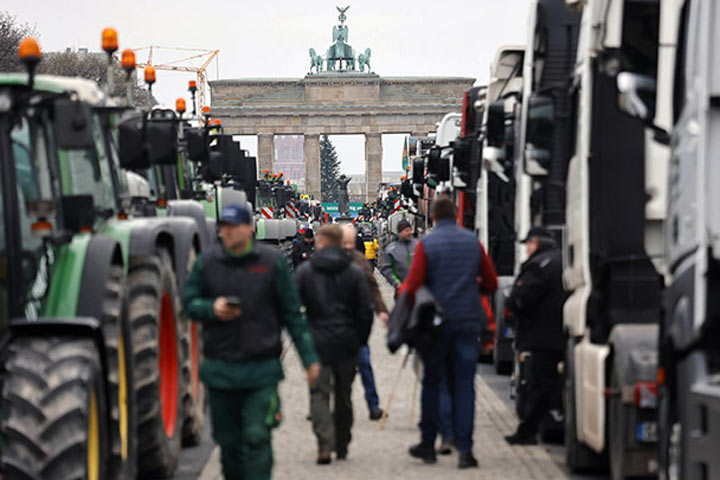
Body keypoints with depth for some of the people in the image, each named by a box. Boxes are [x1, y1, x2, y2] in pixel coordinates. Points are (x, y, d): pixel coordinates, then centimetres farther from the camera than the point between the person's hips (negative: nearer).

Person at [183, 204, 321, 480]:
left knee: (256, 437, -12)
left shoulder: (271, 261, 1)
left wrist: (309, 358, 4)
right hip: (220, 369, 2)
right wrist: (212, 308, -12)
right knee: (228, 439, 11)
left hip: (261, 369, -2)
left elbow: (292, 313, 5)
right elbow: (189, 302, 11)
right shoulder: (207, 262, 4)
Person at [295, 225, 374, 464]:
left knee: (319, 393, -1)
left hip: (317, 343, -2)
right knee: (344, 395, 15)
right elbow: (365, 311, 1)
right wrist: (360, 340, 9)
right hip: (347, 343, 2)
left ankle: (325, 445, -18)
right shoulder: (355, 272, 2)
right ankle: (342, 446, 22)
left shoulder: (305, 271, -2)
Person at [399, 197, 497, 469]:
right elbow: (491, 284, 9)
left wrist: (402, 293, 11)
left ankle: (428, 444, 18)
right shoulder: (473, 242, 5)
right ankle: (464, 449, -5)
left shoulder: (427, 244, -6)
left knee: (432, 383, 12)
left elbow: (412, 286, -10)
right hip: (468, 322, 2)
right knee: (464, 386, 2)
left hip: (437, 321, -2)